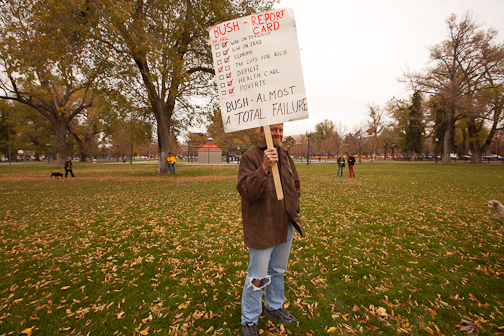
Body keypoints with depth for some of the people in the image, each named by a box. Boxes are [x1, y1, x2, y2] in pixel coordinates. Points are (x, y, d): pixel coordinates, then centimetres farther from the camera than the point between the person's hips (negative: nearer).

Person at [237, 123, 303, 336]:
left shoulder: (286, 157, 7)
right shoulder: (250, 157, -15)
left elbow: (296, 185, 19)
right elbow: (245, 190, -25)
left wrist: (294, 209, 8)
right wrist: (264, 168, -37)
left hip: (285, 226, 7)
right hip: (261, 228, -7)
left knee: (278, 271, 23)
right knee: (257, 277, 5)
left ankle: (274, 307, 47)